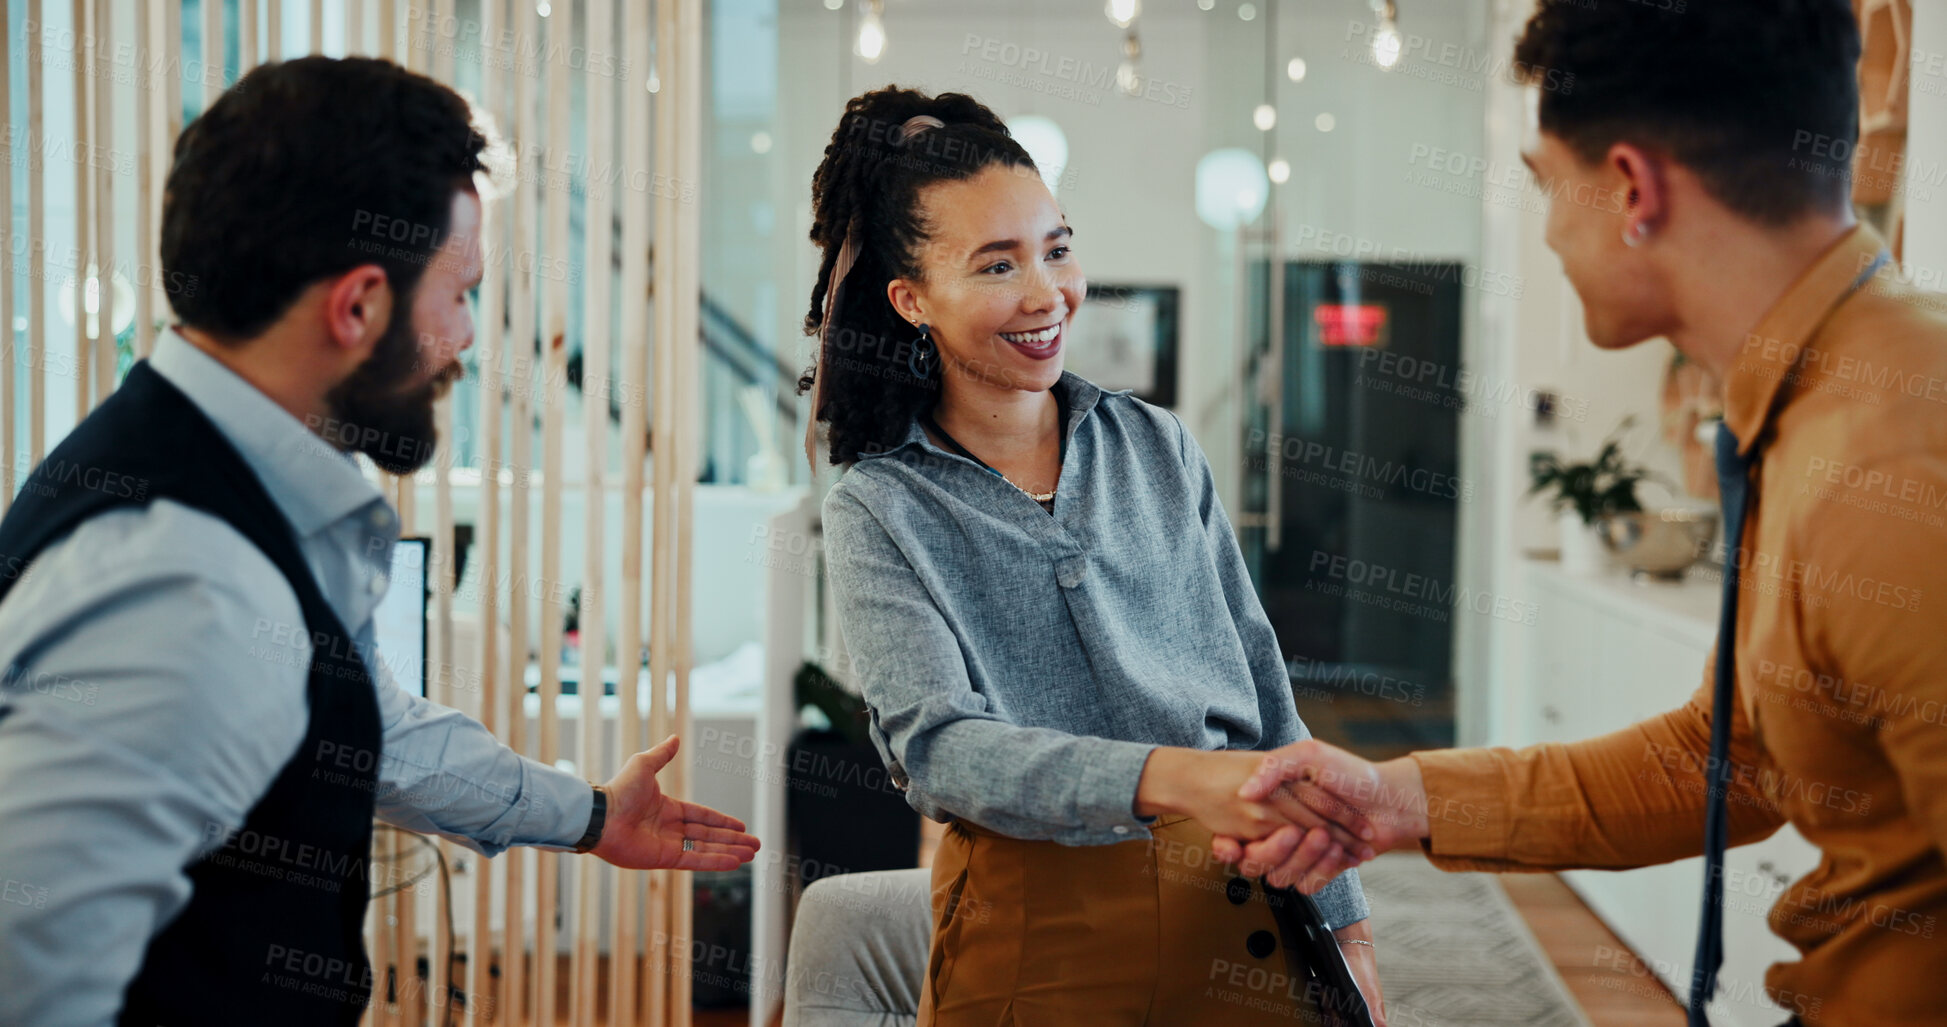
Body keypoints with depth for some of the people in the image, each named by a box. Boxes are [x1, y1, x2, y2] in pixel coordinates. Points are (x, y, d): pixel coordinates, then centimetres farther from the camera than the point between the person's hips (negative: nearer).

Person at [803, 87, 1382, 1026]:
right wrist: (1169, 778, -34)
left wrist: (1345, 924, 6)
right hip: (1037, 945, -3)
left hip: (1240, 918, 4)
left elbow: (1267, 697, 11)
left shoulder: (1158, 448, 8)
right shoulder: (881, 509, -4)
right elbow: (935, 745, -19)